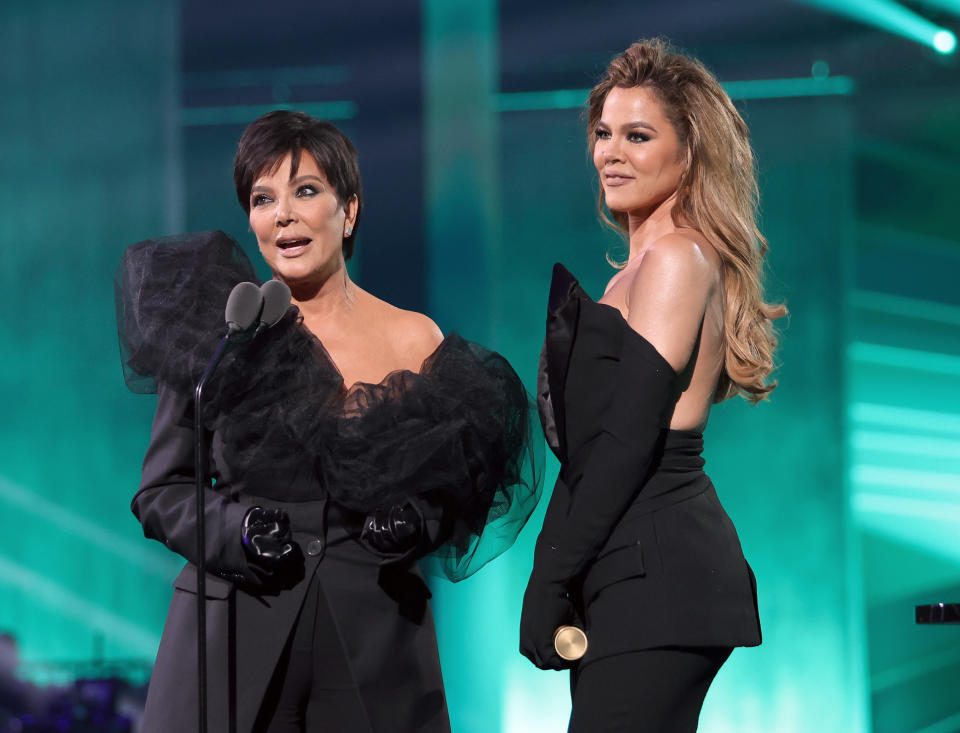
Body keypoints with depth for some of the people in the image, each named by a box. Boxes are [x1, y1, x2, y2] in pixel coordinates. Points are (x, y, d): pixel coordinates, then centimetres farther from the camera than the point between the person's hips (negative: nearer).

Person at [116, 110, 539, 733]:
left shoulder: (415, 342, 5)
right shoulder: (216, 334, 3)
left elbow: (454, 494, 11)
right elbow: (161, 489, 6)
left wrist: (416, 522, -10)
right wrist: (235, 528, -13)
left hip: (373, 643, 1)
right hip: (236, 635, -1)